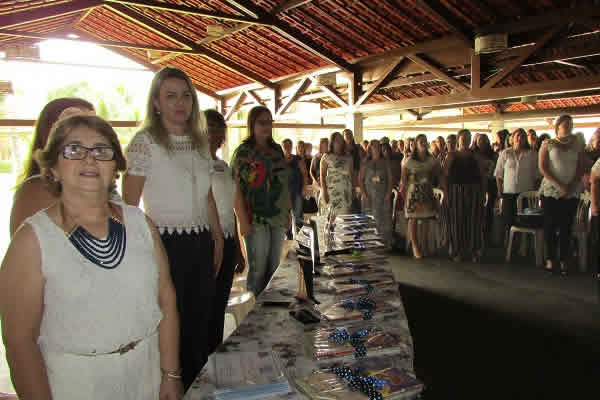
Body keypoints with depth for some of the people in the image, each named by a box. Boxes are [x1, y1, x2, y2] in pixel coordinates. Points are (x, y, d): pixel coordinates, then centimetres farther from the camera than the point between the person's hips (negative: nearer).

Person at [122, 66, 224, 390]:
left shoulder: (200, 142, 11)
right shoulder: (145, 141, -8)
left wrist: (218, 239, 15)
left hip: (201, 244, 6)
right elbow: (129, 205, -10)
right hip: (164, 243, -6)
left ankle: (197, 385, 32)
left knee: (200, 321, 14)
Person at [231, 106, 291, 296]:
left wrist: (288, 213, 13)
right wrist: (245, 221, -14)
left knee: (274, 267, 12)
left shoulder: (277, 149, 11)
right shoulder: (243, 151, -6)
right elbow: (237, 187, -9)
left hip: (278, 217, 6)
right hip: (256, 219, -5)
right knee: (258, 269, 0)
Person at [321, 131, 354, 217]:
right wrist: (324, 192, -8)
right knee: (333, 216, -11)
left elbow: (352, 174, 17)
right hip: (332, 191, -4)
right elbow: (322, 176, -1)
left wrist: (353, 189, 8)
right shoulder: (326, 157, 2)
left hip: (347, 191, 4)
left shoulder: (348, 157, 15)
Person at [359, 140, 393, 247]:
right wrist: (364, 195, -6)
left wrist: (388, 194, -4)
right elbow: (361, 180, 5)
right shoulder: (366, 164, 8)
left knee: (385, 220, -2)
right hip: (370, 197, -1)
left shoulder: (385, 163, 10)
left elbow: (390, 179, 7)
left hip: (383, 197, 1)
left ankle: (386, 244, 5)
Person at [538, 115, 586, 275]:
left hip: (571, 192, 2)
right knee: (550, 225, -2)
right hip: (551, 191, -2)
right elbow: (542, 168, -3)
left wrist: (572, 185, -7)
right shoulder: (548, 144, 5)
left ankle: (564, 261, 5)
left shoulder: (577, 144, 12)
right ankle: (550, 259, 4)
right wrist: (559, 185, -13)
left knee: (566, 226, 0)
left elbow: (581, 168, 8)